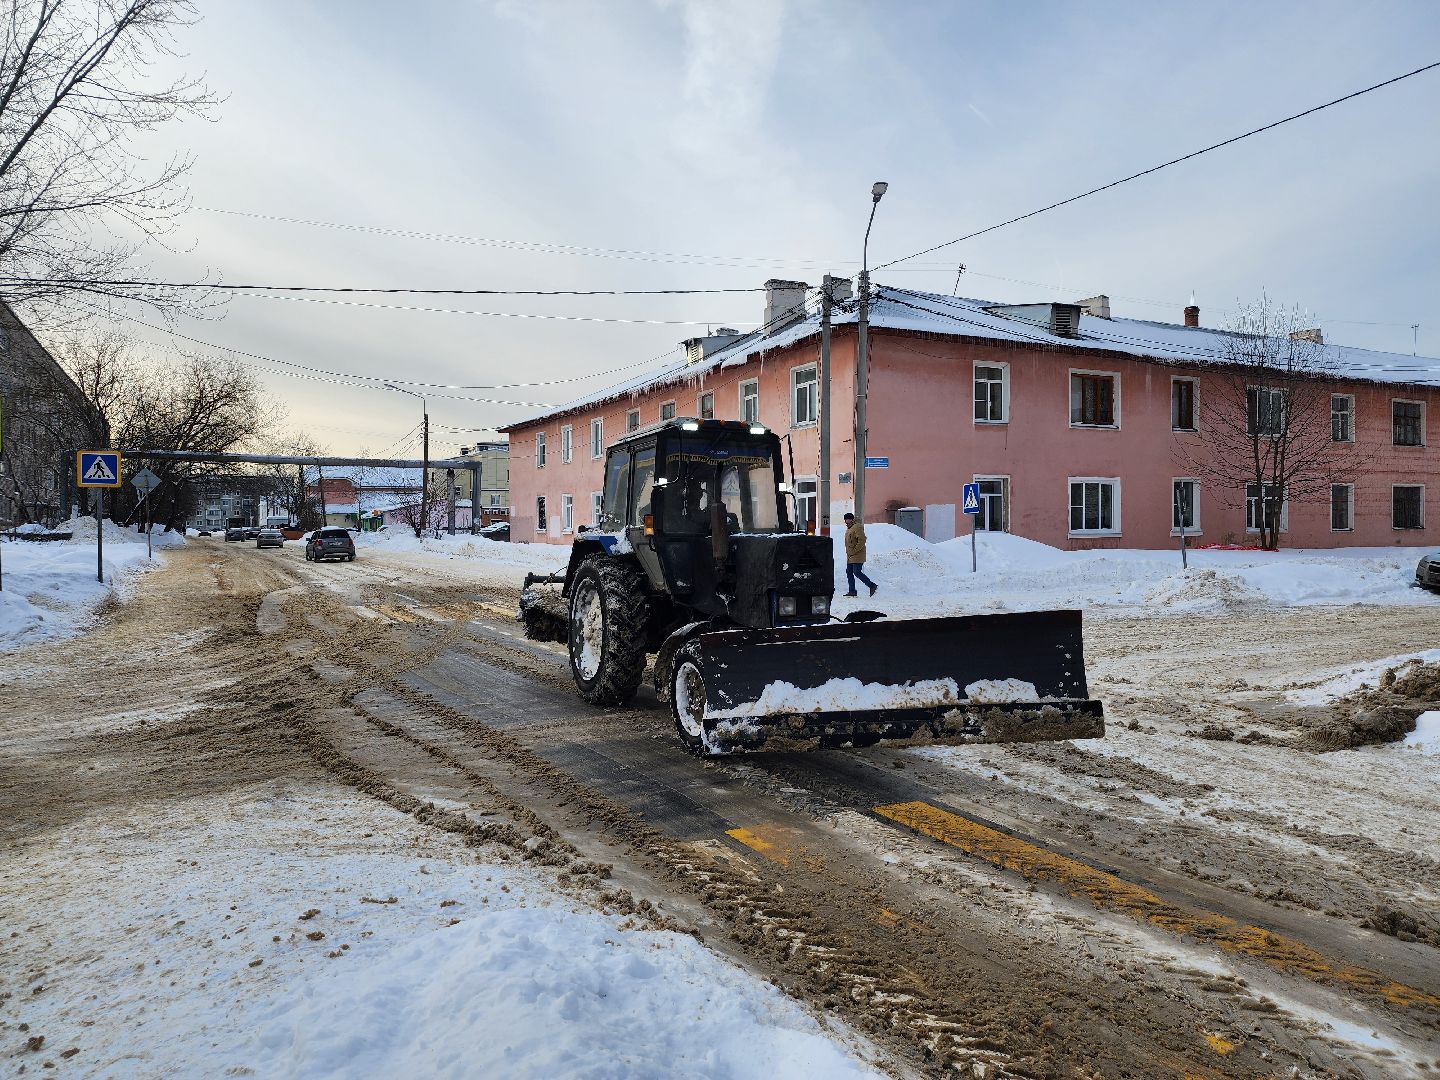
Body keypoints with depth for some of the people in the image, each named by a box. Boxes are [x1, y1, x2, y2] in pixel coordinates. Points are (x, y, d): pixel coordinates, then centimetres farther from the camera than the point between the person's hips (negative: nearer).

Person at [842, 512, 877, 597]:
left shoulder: (857, 528, -13)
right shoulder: (849, 529, 19)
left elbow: (862, 541, -22)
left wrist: (855, 551, -21)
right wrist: (848, 552, 17)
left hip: (857, 556, -10)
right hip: (850, 557, 10)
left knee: (857, 572, -14)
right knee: (849, 573, 7)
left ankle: (872, 585, -3)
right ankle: (852, 591, 11)